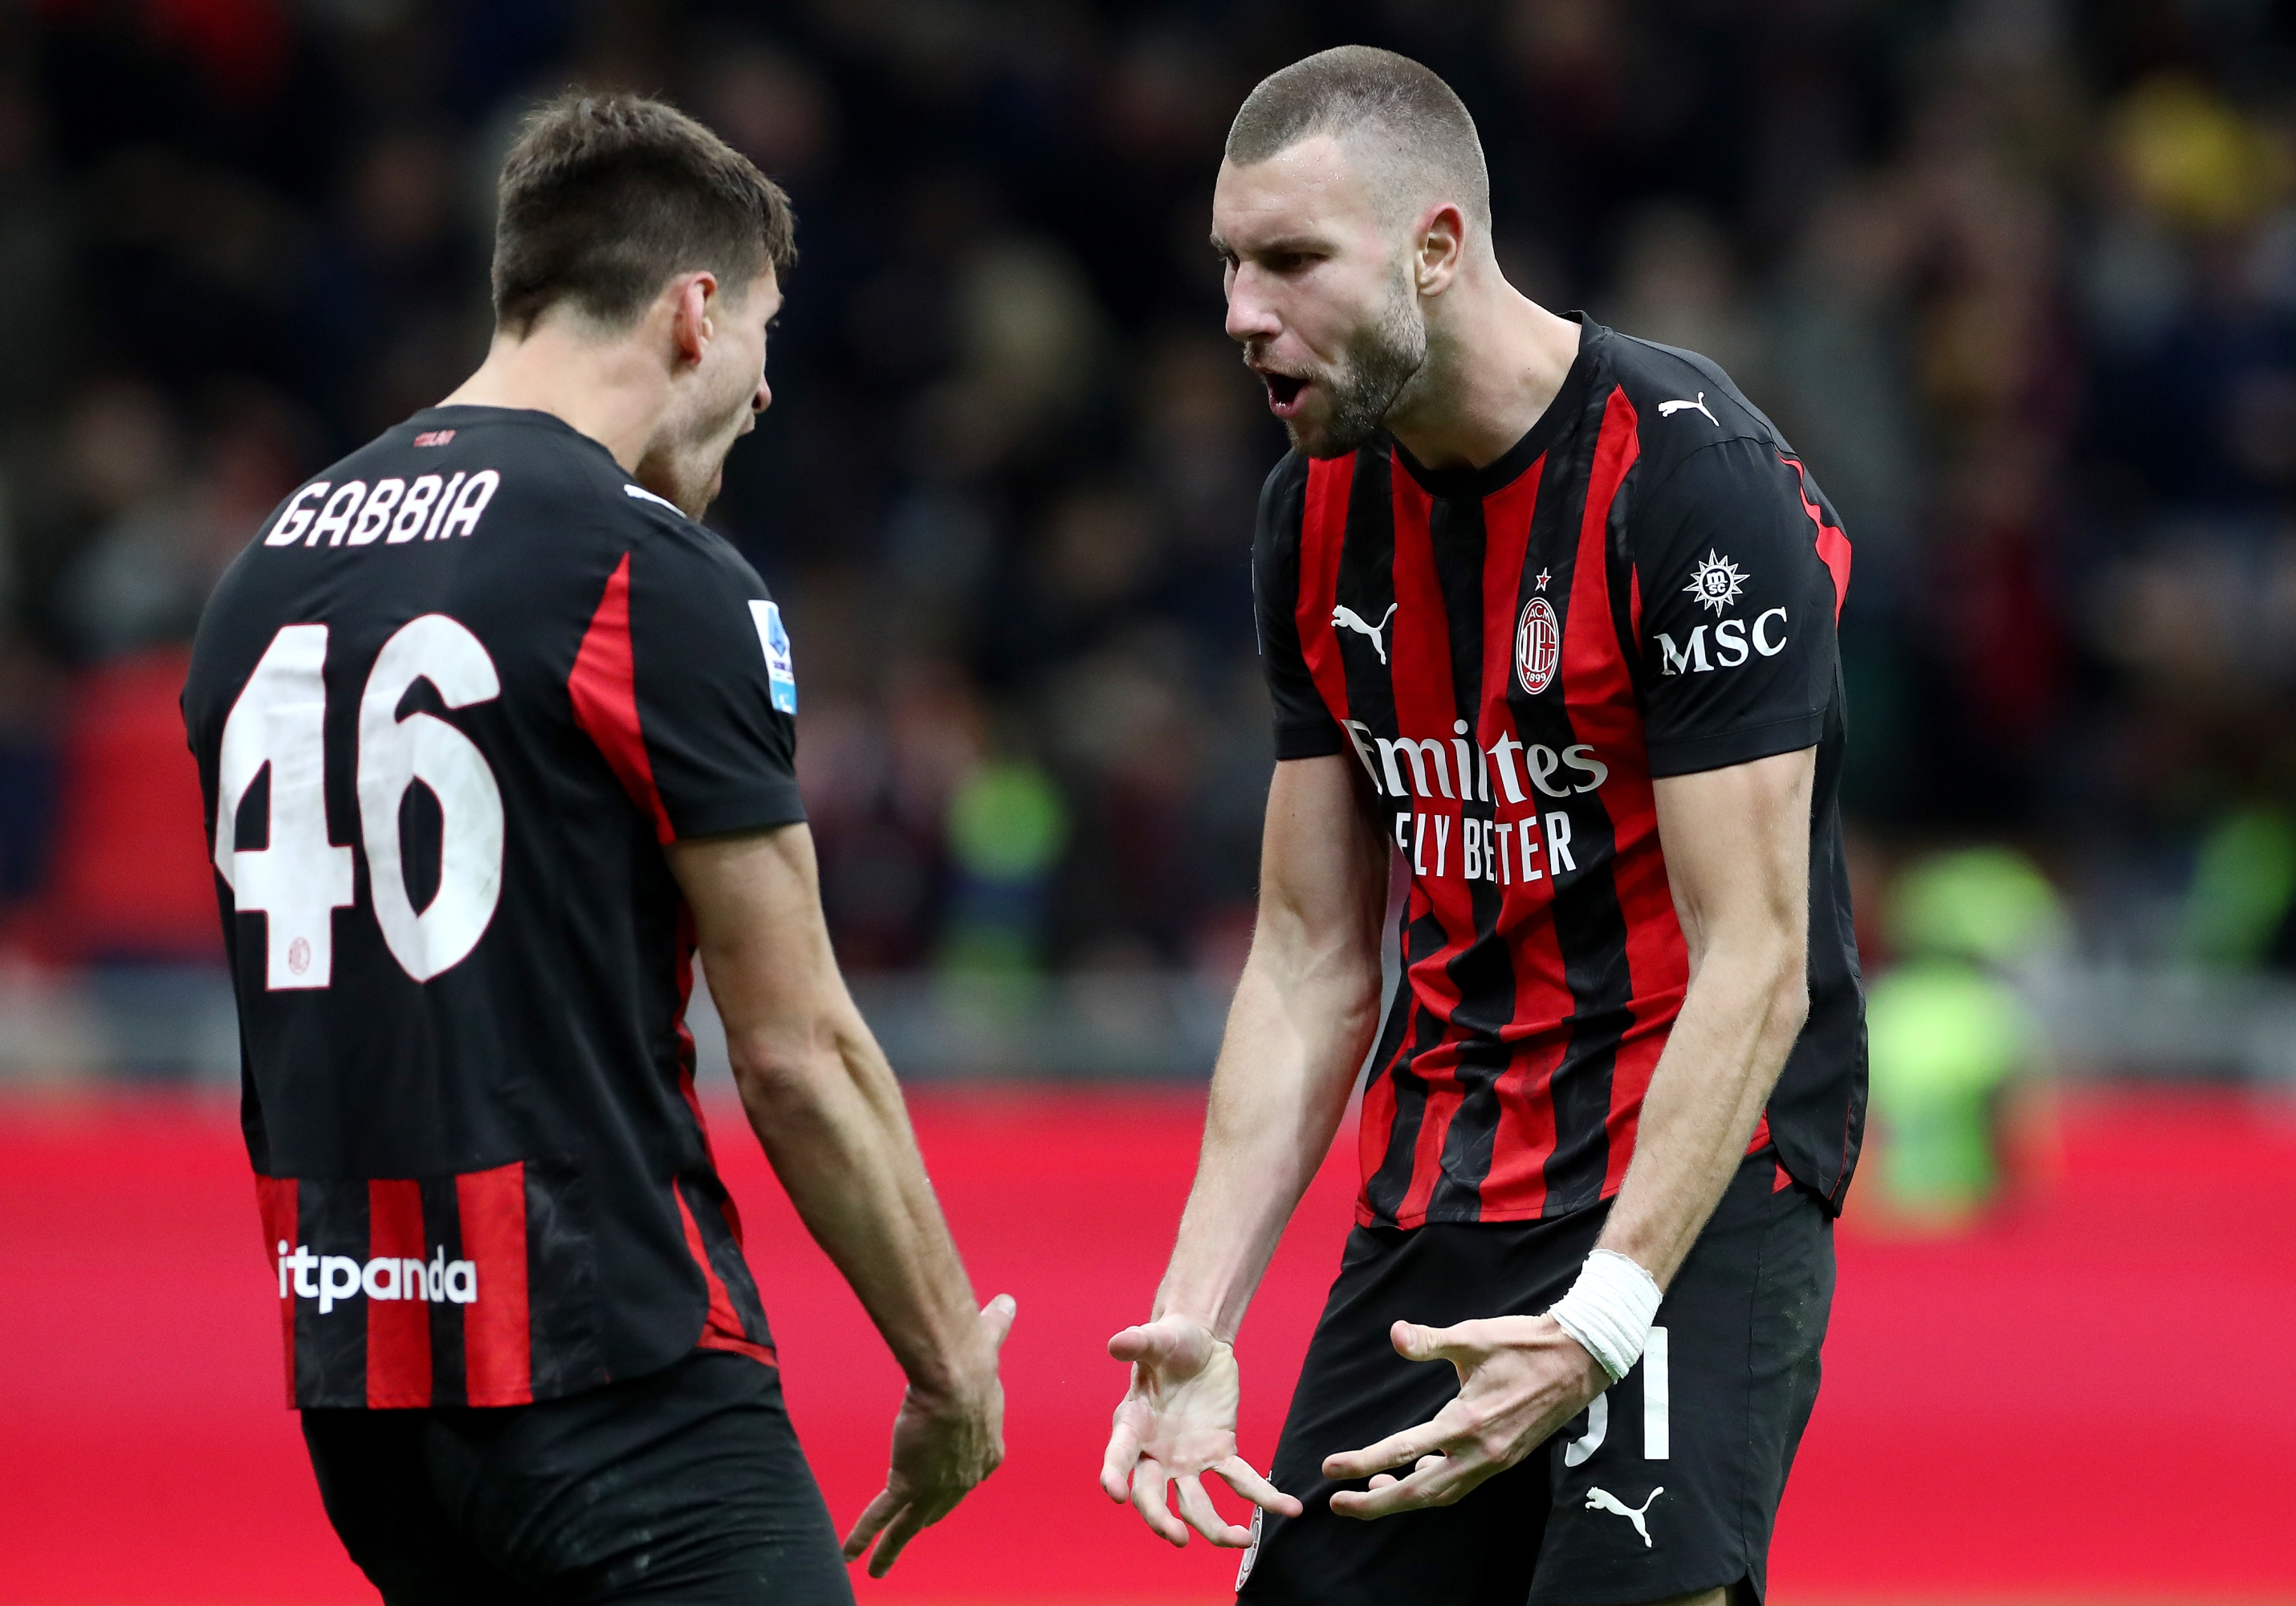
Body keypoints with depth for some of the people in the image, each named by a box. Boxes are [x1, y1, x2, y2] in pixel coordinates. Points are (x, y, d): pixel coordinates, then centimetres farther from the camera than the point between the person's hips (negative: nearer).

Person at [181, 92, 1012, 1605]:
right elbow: (797, 1050, -9)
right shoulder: (659, 578, -10)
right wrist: (952, 1364, 2)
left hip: (350, 1373, 8)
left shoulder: (266, 571, 12)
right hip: (615, 1373, -8)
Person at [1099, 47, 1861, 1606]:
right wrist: (1197, 1317, -2)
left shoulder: (1693, 474, -17)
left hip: (1694, 1191, -7)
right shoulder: (1318, 511, 6)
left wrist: (1601, 1320, -29)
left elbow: (1753, 962, -19)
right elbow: (1313, 960, 10)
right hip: (1434, 1192, 7)